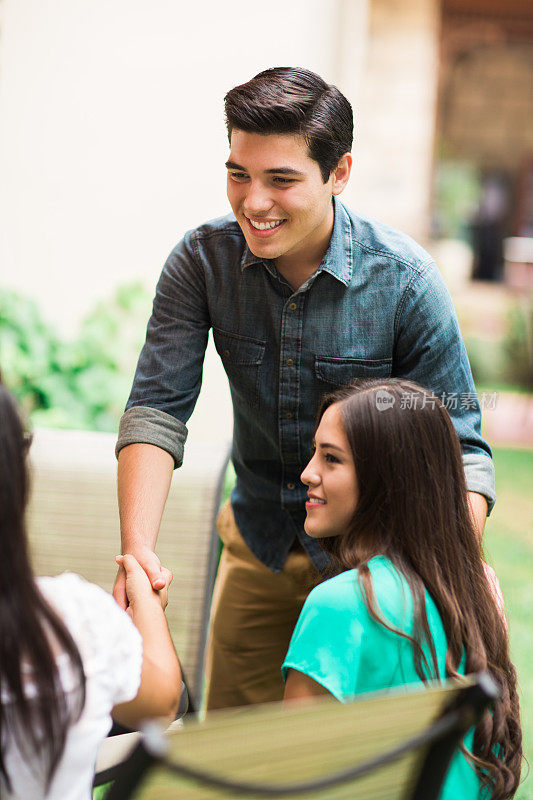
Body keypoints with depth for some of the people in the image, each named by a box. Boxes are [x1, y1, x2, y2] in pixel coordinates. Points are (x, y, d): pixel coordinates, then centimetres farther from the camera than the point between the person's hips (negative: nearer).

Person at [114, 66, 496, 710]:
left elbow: (458, 445, -16)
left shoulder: (406, 281, -20)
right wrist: (137, 549, -30)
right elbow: (157, 408, -15)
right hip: (257, 546, 3)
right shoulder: (202, 261, -12)